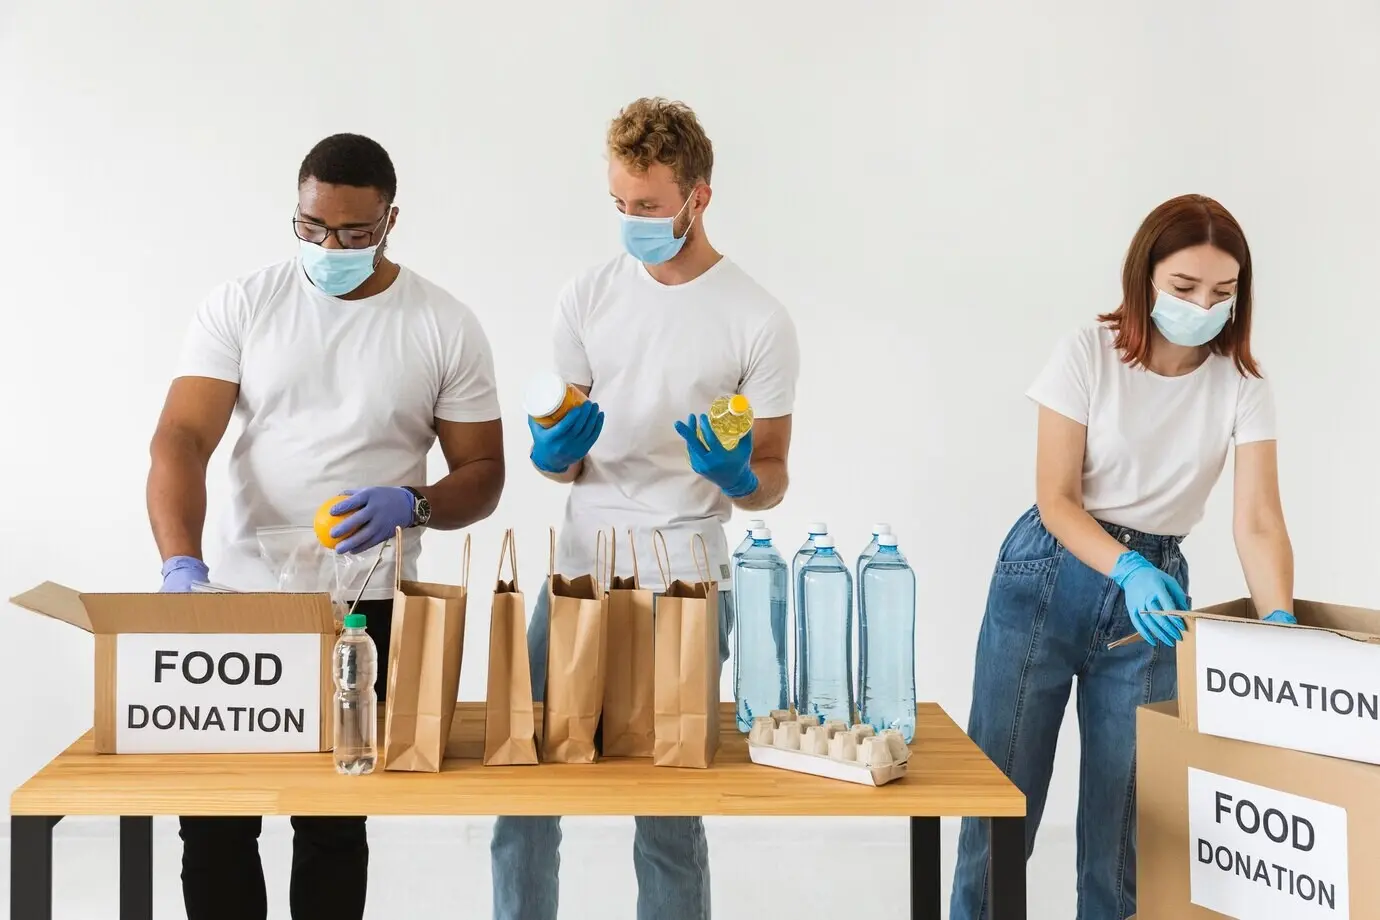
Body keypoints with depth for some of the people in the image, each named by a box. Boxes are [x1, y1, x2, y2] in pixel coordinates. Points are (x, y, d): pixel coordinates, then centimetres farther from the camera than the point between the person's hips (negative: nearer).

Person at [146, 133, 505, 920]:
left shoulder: (447, 326, -2)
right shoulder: (241, 306, -1)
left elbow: (483, 475, 2)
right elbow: (180, 441, -9)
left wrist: (412, 505, -20)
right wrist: (182, 565, -26)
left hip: (369, 610, -1)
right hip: (245, 597, 1)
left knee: (331, 822, 7)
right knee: (214, 817, 4)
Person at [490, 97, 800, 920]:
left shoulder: (759, 320, -5)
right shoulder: (589, 297, 6)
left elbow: (771, 482, 0)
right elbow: (567, 458, 12)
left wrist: (737, 476, -22)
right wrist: (555, 455, -11)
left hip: (686, 588, -3)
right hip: (578, 572, 3)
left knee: (669, 814, 3)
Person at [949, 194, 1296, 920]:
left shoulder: (1240, 386, -6)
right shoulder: (1088, 354, -12)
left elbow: (1257, 520, -13)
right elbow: (1055, 499, -12)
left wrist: (1280, 624, -29)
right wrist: (1126, 570, -29)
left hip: (1153, 583, 2)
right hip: (1049, 576, -2)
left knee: (1125, 801, 7)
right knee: (1002, 784, 4)